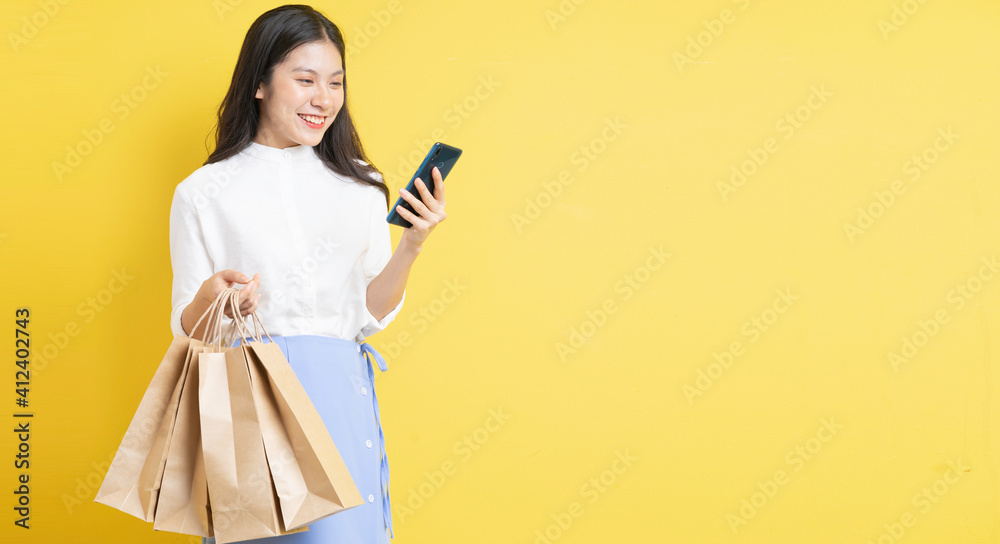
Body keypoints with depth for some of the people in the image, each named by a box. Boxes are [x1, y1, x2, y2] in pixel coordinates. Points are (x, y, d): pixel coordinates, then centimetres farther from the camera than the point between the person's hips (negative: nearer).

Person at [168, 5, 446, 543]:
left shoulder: (360, 187, 8)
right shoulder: (204, 192, 0)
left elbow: (370, 314, 7)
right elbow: (187, 330, 3)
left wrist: (412, 245, -7)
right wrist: (211, 302, -18)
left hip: (339, 402, 2)